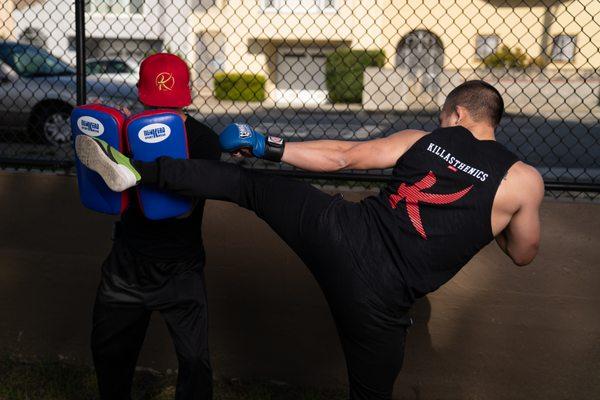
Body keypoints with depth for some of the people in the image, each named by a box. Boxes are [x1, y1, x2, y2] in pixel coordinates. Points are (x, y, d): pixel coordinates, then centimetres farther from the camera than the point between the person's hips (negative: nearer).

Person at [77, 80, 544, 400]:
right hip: (377, 298, 0)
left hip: (341, 232, 1)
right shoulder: (525, 179, 4)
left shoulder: (419, 139, 8)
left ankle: (134, 169, 11)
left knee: (244, 182, 16)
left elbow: (339, 157, 11)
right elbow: (523, 255, 18)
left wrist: (268, 146, 21)